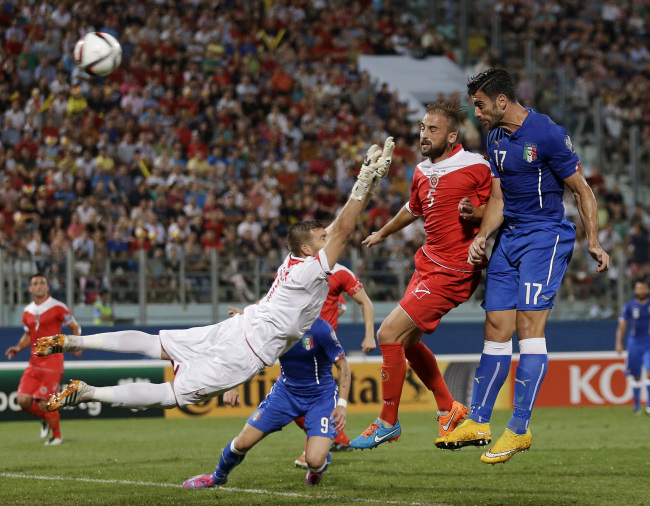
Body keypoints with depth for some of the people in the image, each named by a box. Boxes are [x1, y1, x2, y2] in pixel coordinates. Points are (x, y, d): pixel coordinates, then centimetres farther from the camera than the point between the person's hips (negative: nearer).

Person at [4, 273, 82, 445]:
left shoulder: (57, 307, -6)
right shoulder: (27, 312, 11)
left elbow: (75, 327, -1)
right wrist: (18, 348, 5)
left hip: (52, 362, -6)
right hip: (34, 363, 6)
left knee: (45, 402, -8)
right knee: (23, 401, -4)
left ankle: (57, 436, 14)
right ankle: (45, 419, 26)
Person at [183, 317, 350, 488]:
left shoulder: (320, 328, -26)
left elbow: (343, 367, -15)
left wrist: (341, 405, -24)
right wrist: (231, 387, -14)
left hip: (321, 396, -4)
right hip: (286, 391, 4)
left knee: (315, 461, -21)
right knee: (242, 443, 0)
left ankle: (324, 459, 20)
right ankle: (218, 476, 33)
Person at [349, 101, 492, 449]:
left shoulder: (475, 167, -14)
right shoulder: (421, 172, 8)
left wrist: (475, 212, -26)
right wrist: (383, 233, 43)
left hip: (452, 273, -9)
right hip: (428, 261, 9)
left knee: (389, 334, -11)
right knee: (407, 341, 15)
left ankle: (388, 423, 3)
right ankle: (448, 409, 33)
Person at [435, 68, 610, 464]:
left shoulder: (548, 134, -13)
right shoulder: (496, 139, 11)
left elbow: (581, 190, -9)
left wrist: (594, 243, -13)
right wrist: (482, 237, 0)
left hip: (546, 236, -7)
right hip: (508, 238, 7)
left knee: (528, 324, -15)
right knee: (496, 328, 6)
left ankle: (520, 430, -14)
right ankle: (479, 422, 13)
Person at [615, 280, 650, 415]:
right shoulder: (629, 306, 1)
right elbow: (622, 325, -2)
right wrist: (619, 343, -12)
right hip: (634, 343, 0)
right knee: (636, 376, 5)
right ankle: (637, 404, 19)